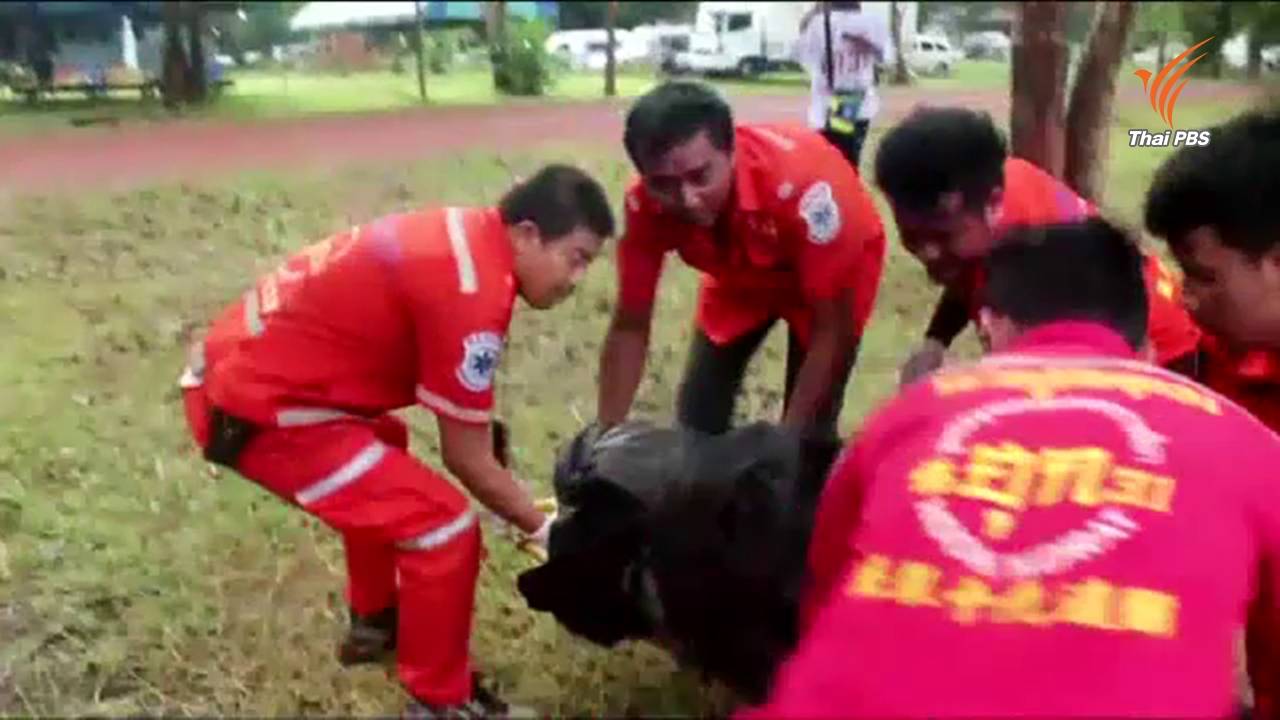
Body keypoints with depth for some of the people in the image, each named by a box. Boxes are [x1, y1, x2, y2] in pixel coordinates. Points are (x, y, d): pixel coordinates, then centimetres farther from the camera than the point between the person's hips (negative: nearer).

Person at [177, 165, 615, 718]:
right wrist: (541, 529, 1)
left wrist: (521, 503, 12)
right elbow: (466, 458, -14)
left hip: (242, 364, 10)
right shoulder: (472, 291, -23)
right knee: (446, 530, -9)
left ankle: (374, 622, 49)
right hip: (260, 409, -10)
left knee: (384, 456, 34)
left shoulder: (467, 235, 4)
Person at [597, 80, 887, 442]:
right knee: (695, 423, 4)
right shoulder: (647, 205, -31)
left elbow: (832, 329, -33)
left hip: (835, 269, -3)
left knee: (808, 434, -10)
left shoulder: (802, 184, -44)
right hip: (742, 278, 4)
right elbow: (629, 328, -17)